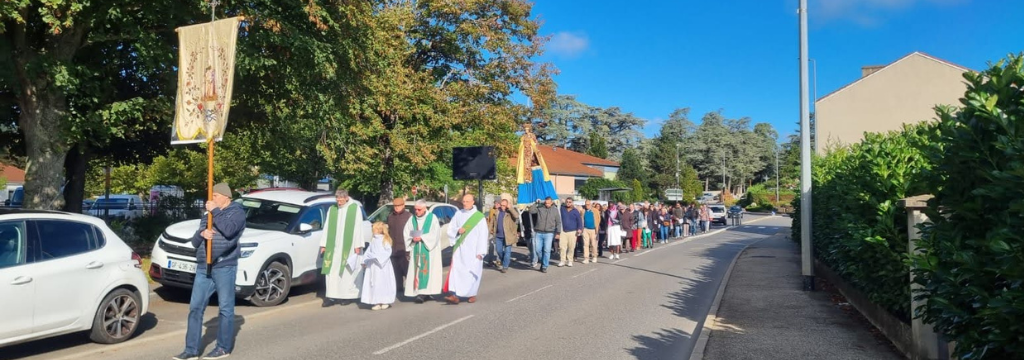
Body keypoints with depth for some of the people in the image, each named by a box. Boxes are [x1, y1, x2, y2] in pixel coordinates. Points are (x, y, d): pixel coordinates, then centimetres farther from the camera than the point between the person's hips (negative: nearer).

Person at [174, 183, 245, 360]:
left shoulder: (237, 212, -1)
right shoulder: (207, 215, 19)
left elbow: (229, 230, -22)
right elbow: (195, 242, 15)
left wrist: (215, 211, -13)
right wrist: (201, 234, -7)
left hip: (224, 267, -7)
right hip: (203, 268, 7)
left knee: (225, 308, 0)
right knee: (195, 307, 4)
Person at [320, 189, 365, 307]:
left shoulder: (355, 208, -1)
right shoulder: (332, 209, 10)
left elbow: (358, 227, -3)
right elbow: (327, 227, 12)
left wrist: (358, 245, -8)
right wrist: (324, 245, 8)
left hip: (349, 247, -3)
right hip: (334, 247, 4)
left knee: (349, 271, 0)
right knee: (332, 271, 0)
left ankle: (349, 295, 9)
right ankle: (332, 296, 4)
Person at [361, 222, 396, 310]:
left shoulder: (385, 240, -7)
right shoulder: (373, 240, 11)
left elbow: (387, 252, -14)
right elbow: (368, 252, 11)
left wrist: (377, 257, -21)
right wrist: (365, 261, 3)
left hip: (382, 265, -6)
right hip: (373, 266, 6)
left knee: (383, 283, -1)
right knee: (374, 284, 5)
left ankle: (385, 302, 9)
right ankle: (377, 303, 9)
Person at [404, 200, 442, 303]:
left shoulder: (432, 218, -2)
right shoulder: (412, 219, 9)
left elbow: (434, 234, -8)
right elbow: (406, 233, 7)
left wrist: (421, 237, -16)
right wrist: (413, 238, -12)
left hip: (429, 249, -3)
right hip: (416, 250, 4)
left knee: (427, 270, -8)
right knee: (417, 270, -1)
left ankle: (425, 292, -11)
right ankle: (419, 291, 2)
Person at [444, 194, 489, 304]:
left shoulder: (479, 217, -3)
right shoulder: (458, 214, 7)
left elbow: (483, 235, -4)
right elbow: (450, 230, 10)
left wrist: (480, 252, -9)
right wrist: (458, 230, -12)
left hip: (472, 250, -2)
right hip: (459, 249, 2)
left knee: (472, 272, 3)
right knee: (456, 270, -8)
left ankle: (472, 294, 20)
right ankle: (455, 295, -13)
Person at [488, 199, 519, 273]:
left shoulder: (510, 212, -5)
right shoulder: (496, 211, 7)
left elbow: (516, 216, -26)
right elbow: (492, 221, 15)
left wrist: (510, 208, -23)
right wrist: (490, 230, 8)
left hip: (508, 236, -5)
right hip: (498, 236, 5)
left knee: (507, 251, -1)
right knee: (499, 250, 13)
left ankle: (505, 267, 10)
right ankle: (506, 261, 36)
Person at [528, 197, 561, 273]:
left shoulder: (555, 210, 5)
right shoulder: (540, 208, 4)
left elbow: (558, 222, 9)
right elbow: (531, 211, -7)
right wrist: (536, 203, -8)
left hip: (549, 233, -1)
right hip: (538, 233, 1)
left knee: (547, 250, -5)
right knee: (537, 249, 1)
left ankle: (544, 266, 5)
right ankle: (542, 261, 27)